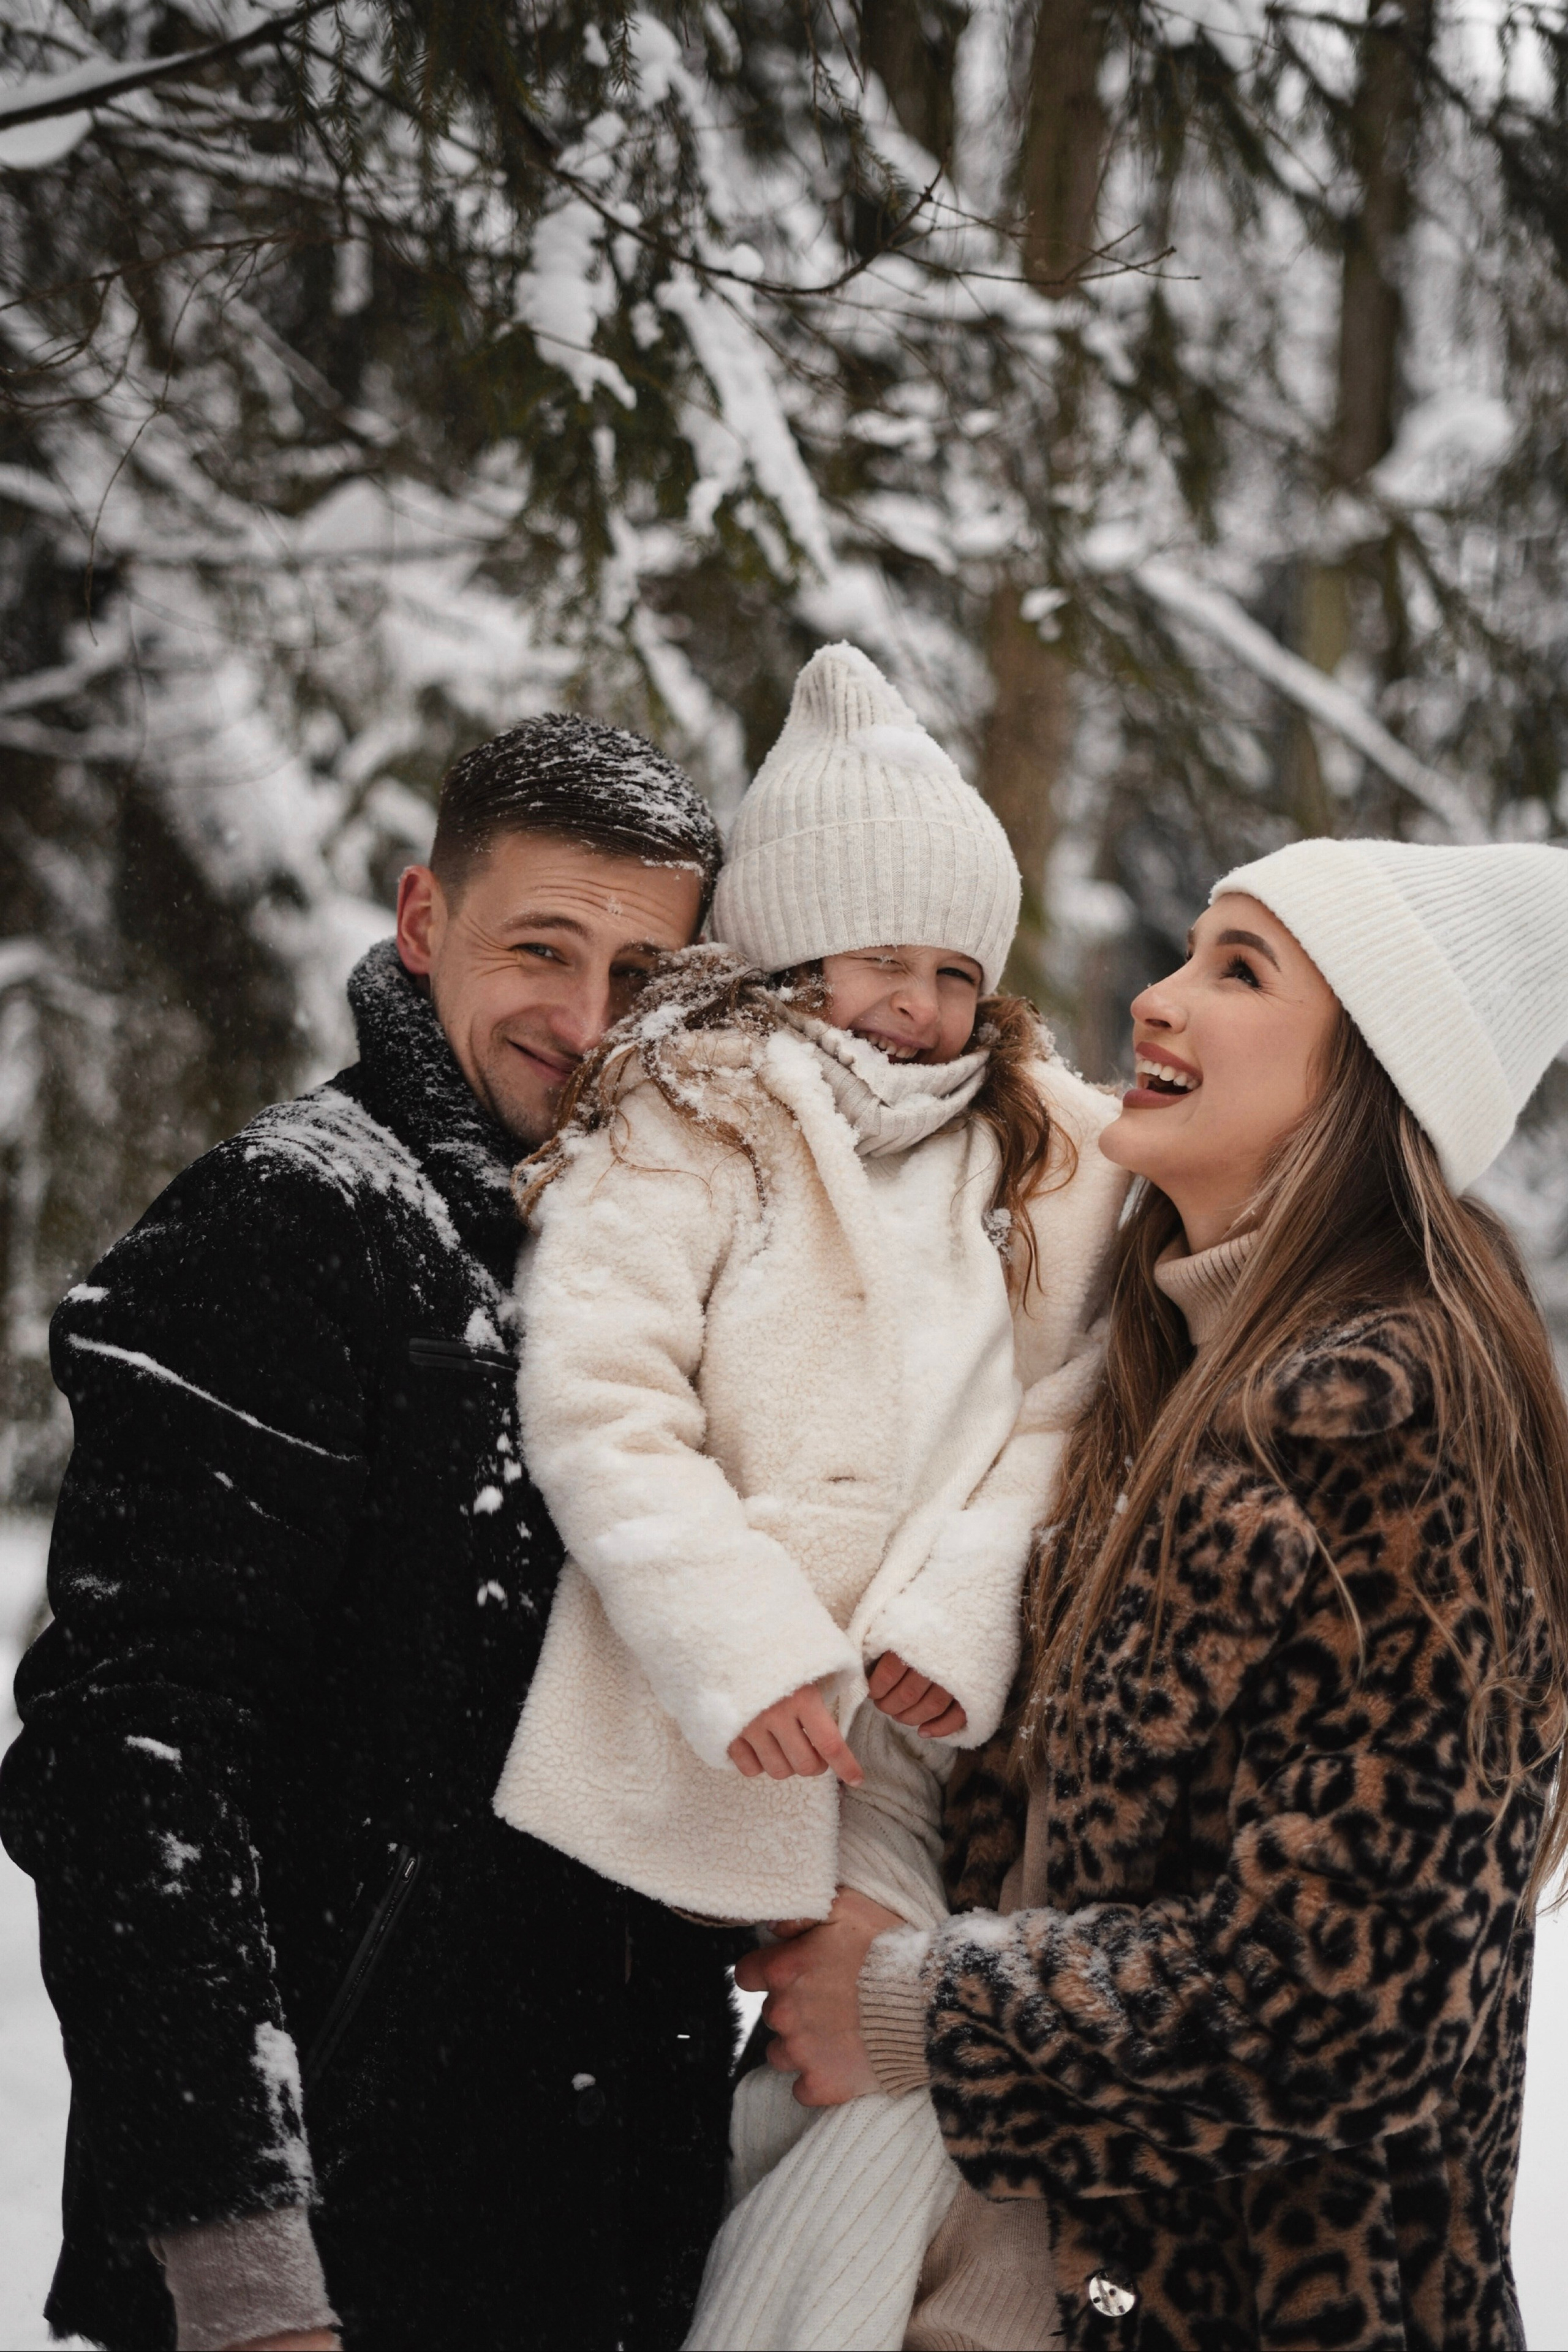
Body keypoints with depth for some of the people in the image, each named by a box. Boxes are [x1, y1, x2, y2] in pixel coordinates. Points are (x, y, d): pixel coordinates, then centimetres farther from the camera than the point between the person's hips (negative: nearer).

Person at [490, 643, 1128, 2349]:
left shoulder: (1045, 1153, 15)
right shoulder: (681, 1123, -1)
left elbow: (1059, 1409, 7)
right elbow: (596, 1405, -11)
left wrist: (968, 1610, -9)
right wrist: (749, 1649, -18)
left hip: (890, 1726, 4)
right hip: (675, 1735, -4)